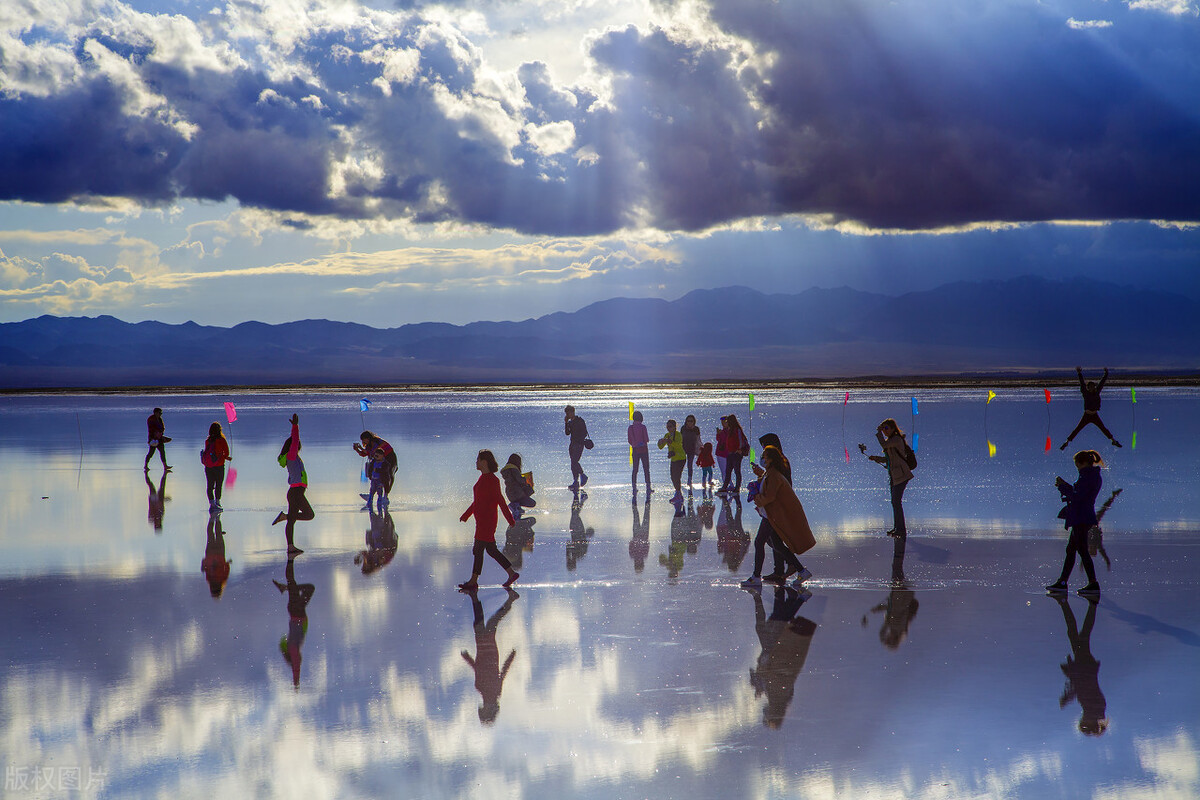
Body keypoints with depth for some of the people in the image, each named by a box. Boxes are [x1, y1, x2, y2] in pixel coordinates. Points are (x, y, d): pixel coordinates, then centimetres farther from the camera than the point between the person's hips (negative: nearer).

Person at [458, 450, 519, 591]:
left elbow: (500, 501, -16)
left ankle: (473, 582, -1)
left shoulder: (492, 480, -15)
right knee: (491, 550, 12)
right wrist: (466, 515, 24)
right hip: (481, 520, 10)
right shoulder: (483, 478, 13)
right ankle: (512, 574, 19)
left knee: (478, 550, -6)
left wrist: (510, 520, -15)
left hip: (487, 520, -10)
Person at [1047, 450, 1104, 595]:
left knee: (1082, 550, -9)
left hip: (1081, 519, -11)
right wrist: (1065, 485, 13)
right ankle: (1062, 582, 16)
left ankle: (1093, 584, -9)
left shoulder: (1088, 477, -15)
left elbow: (1077, 496, -20)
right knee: (1070, 550, 13)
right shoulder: (1093, 476, 17)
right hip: (1081, 519, 11)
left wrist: (1062, 486, -9)